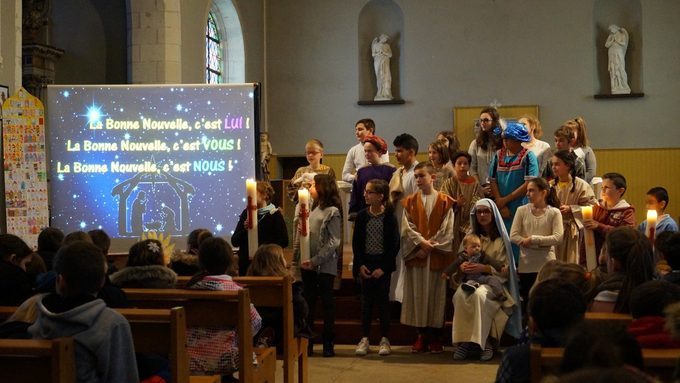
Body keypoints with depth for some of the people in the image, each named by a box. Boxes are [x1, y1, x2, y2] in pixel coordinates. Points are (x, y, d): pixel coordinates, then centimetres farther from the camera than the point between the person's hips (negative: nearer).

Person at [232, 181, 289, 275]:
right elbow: (234, 241, 8)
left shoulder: (274, 214, 0)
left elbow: (284, 241, -7)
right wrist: (244, 230, -10)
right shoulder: (246, 213, 11)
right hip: (245, 264, 4)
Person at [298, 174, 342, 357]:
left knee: (327, 303, 1)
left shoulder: (332, 211, -8)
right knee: (308, 302, 9)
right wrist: (299, 258, 0)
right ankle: (306, 341, 16)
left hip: (325, 265, -7)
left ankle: (328, 344, 7)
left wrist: (315, 260, -19)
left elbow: (334, 241, -14)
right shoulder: (312, 209, 14)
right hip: (308, 265, 7)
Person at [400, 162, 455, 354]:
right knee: (417, 293, 2)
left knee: (437, 294, 1)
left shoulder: (444, 201, 2)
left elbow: (448, 229, -3)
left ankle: (435, 336, 8)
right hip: (416, 254, 2)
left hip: (438, 255, -2)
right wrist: (421, 242, -13)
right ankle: (421, 335, 11)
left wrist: (431, 244, -11)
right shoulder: (410, 202, 8)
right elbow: (407, 227, 0)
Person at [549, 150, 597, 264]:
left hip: (572, 231, -4)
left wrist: (570, 209, -15)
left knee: (570, 261, -1)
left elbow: (591, 206, -9)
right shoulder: (551, 185, 6)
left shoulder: (581, 185, -6)